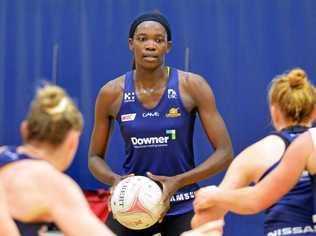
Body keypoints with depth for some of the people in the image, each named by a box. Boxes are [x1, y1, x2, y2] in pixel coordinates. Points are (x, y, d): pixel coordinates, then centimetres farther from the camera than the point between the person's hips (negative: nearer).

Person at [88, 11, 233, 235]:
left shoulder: (192, 86, -9)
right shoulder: (111, 93, -4)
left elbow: (224, 153, -9)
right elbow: (95, 157, 7)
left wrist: (177, 182, -21)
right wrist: (114, 179, -15)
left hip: (183, 208, -1)